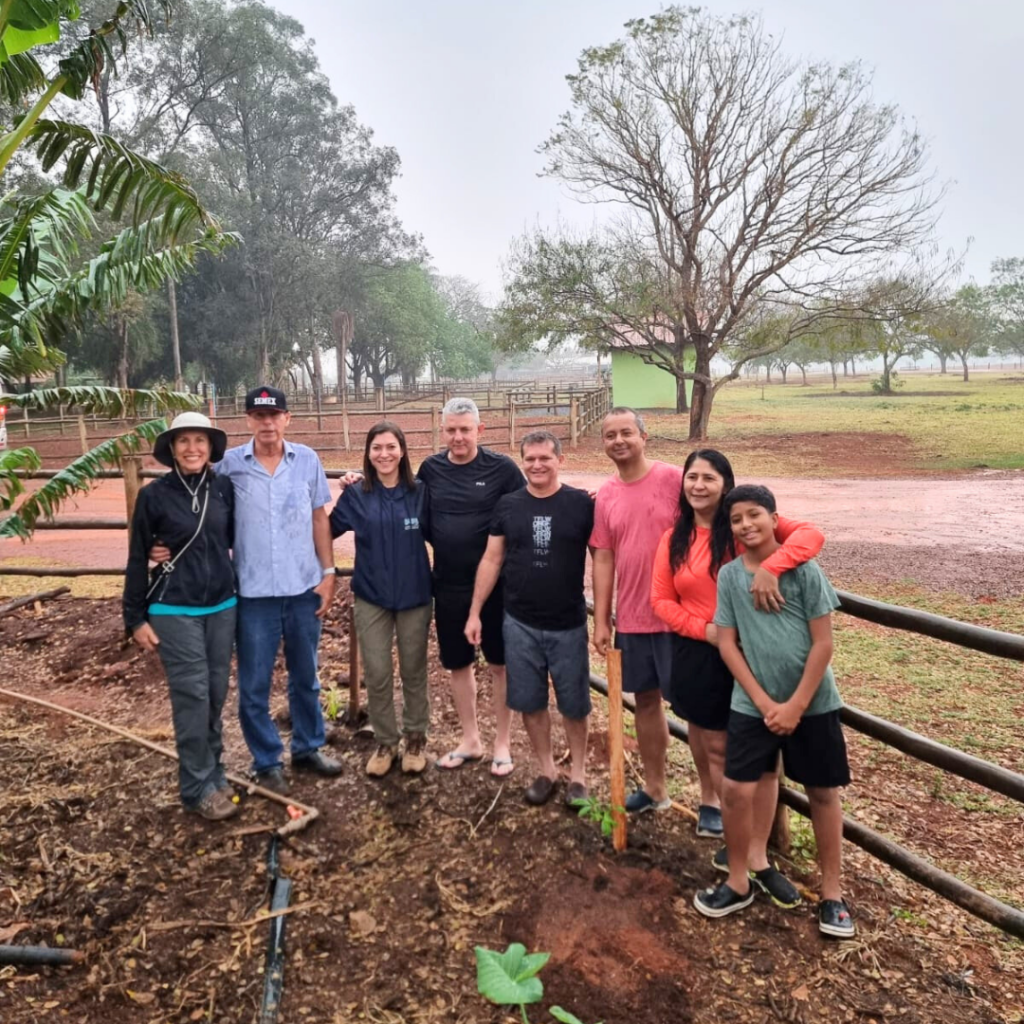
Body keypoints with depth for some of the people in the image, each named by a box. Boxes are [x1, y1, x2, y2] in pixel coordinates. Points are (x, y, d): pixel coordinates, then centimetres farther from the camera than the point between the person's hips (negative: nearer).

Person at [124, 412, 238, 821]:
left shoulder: (224, 489, 0)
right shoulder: (154, 495, -7)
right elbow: (137, 559, -2)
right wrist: (136, 617, -3)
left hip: (222, 607, 3)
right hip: (174, 611, -3)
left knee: (216, 694, 10)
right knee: (192, 695, -1)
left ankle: (213, 773, 27)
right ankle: (197, 787, 12)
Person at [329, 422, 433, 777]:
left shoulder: (420, 492, -4)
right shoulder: (356, 496, -3)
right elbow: (327, 530, 0)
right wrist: (341, 494, -9)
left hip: (415, 596, 0)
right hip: (371, 597, 0)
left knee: (413, 671, 13)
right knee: (377, 674, 6)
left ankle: (416, 738, 30)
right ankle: (385, 742, 24)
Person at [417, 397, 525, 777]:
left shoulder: (501, 467, -8)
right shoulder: (431, 468, 2)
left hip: (495, 582, -3)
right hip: (448, 584, 3)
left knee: (500, 664, 8)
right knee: (458, 664, 14)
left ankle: (502, 744, 24)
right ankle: (470, 740, 32)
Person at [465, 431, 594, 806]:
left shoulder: (582, 504, -8)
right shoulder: (507, 505, 0)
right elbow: (491, 560, 5)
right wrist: (475, 612, 3)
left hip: (569, 625, -2)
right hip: (519, 624, 2)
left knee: (574, 704, 11)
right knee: (529, 702, 12)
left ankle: (578, 772, 31)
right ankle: (546, 770, 31)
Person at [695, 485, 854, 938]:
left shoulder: (805, 570, -10)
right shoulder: (728, 575, -2)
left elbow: (823, 644, -9)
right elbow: (727, 644, -1)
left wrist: (796, 705, -11)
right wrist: (763, 701, -8)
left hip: (812, 704, -1)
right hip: (752, 705, 2)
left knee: (823, 793, 11)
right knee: (735, 790, -1)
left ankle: (832, 892, 28)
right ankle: (738, 883, 20)